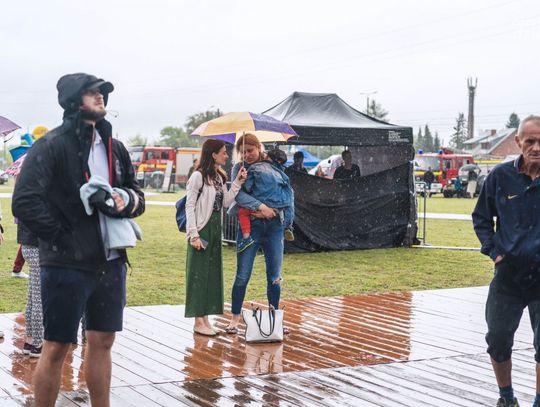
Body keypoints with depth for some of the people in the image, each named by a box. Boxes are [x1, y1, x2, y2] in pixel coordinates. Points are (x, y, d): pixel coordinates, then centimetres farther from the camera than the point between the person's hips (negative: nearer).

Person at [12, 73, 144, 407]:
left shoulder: (115, 148, 12)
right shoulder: (52, 145, -9)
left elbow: (138, 197, 17)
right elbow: (25, 202, -16)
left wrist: (127, 201, -6)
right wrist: (61, 238, -15)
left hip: (111, 263, 6)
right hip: (67, 266, -6)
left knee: (103, 342, 13)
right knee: (56, 348, 1)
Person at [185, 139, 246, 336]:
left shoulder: (219, 177, 13)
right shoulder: (198, 176, -12)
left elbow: (226, 202, 8)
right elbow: (190, 206, -13)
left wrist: (238, 182, 3)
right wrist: (193, 234, -19)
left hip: (215, 229, 8)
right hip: (202, 230, -8)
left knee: (213, 273, 10)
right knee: (199, 273, -3)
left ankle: (205, 318, 17)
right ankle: (198, 321, 3)